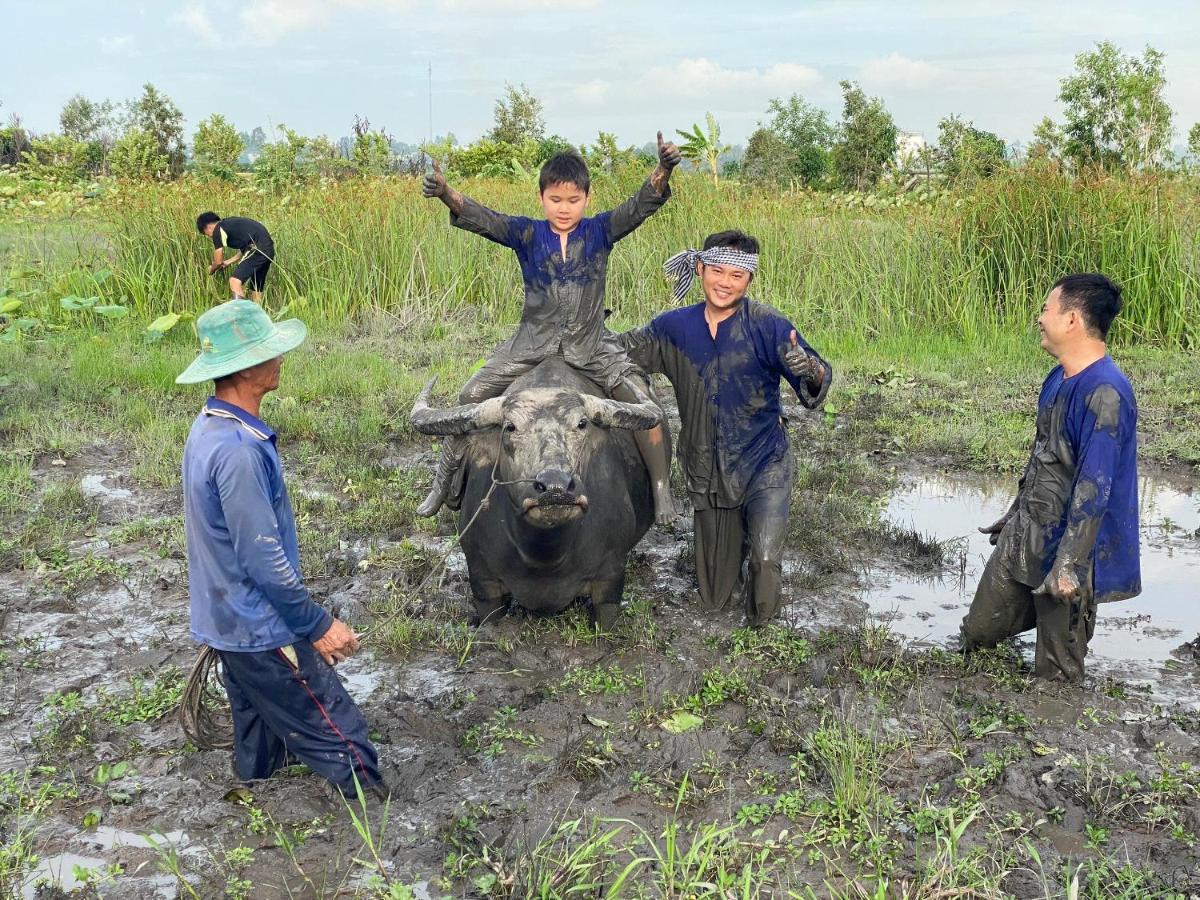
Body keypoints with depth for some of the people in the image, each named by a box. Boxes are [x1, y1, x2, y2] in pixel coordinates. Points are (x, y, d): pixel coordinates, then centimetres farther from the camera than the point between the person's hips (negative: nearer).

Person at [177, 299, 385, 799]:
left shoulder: (209, 427, 2)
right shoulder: (239, 450, -30)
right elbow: (264, 560, -28)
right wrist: (319, 626, -17)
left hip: (228, 621, 10)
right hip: (261, 630, -10)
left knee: (259, 715, 28)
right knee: (339, 733, 3)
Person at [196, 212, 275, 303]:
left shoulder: (218, 230, 0)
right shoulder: (231, 223, 25)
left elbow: (218, 262, 5)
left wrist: (211, 270, 25)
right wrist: (228, 262, 37)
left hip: (258, 249, -9)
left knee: (235, 281, -14)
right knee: (256, 288, 16)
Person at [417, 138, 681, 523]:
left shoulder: (600, 231, -2)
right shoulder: (526, 234, -1)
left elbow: (639, 206, -15)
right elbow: (485, 219, -15)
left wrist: (662, 172, -35)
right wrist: (447, 193, -34)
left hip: (592, 345, -1)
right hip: (533, 342, 1)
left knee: (645, 406, -15)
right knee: (470, 398, -4)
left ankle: (661, 490, 2)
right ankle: (445, 481, 12)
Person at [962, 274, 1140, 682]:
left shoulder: (1104, 394, -25)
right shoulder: (1058, 379, 6)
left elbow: (1094, 488, -26)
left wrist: (1069, 563, -26)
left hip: (1066, 546, -8)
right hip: (1024, 538, 8)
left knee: (1057, 673, 9)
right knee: (978, 633, 15)